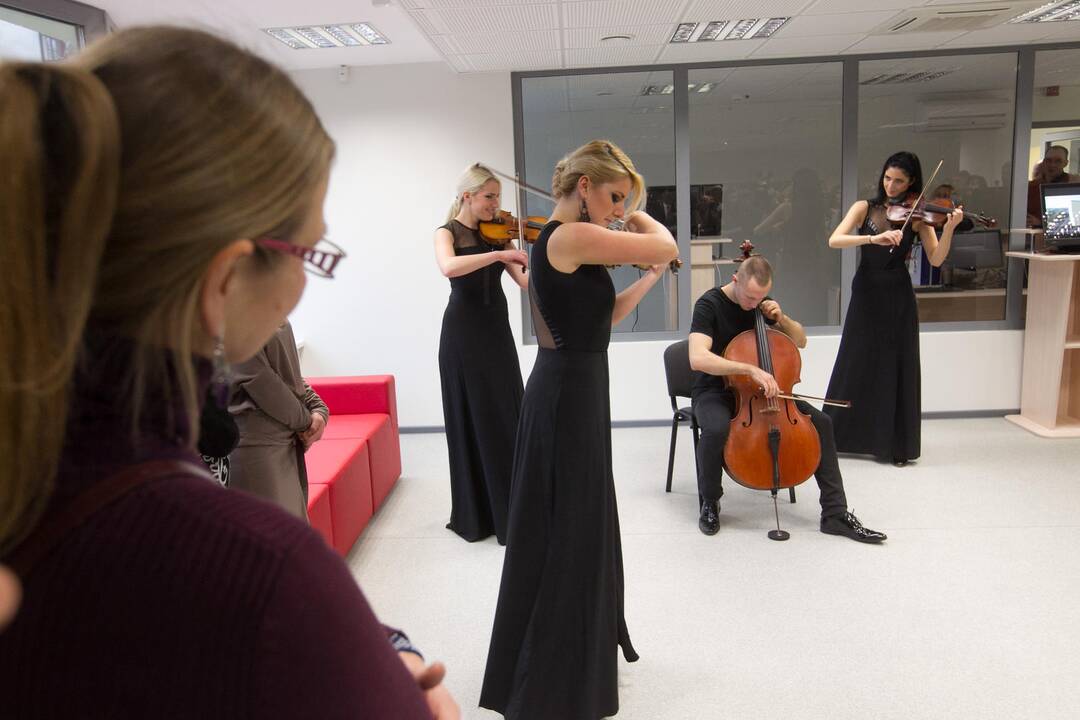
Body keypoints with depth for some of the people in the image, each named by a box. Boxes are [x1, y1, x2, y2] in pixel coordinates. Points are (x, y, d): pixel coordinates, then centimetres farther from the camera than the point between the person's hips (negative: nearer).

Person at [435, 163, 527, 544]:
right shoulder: (447, 232, -3)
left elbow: (526, 281, -2)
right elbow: (448, 267, -27)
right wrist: (499, 254, -31)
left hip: (497, 330, 5)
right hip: (463, 333, -5)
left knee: (507, 418, 4)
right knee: (472, 420, 1)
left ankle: (510, 510, 15)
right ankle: (475, 514, 14)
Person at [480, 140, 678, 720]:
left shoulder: (558, 240, 11)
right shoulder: (573, 237, -19)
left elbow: (599, 316, 16)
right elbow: (666, 246, -14)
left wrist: (648, 280, 13)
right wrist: (638, 216, 5)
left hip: (567, 391, 10)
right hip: (570, 397, -10)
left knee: (576, 529, 22)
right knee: (569, 536, 1)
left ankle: (584, 646, 43)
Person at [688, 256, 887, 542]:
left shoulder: (762, 303, 2)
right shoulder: (709, 305, -17)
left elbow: (800, 341, 11)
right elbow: (698, 358, -33)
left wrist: (780, 318, -10)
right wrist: (751, 369, -41)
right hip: (714, 392, -5)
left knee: (821, 422, -13)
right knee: (716, 429, -39)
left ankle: (835, 513, -7)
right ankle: (709, 502, -11)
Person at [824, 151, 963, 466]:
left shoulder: (917, 215, 1)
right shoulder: (865, 208, 1)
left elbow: (935, 259, -8)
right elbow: (834, 240, -15)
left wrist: (949, 228, -23)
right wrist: (873, 238, -29)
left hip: (898, 298, 0)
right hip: (866, 295, 0)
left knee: (897, 369, 3)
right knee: (854, 366, 5)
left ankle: (895, 444, 14)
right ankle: (835, 436, 19)